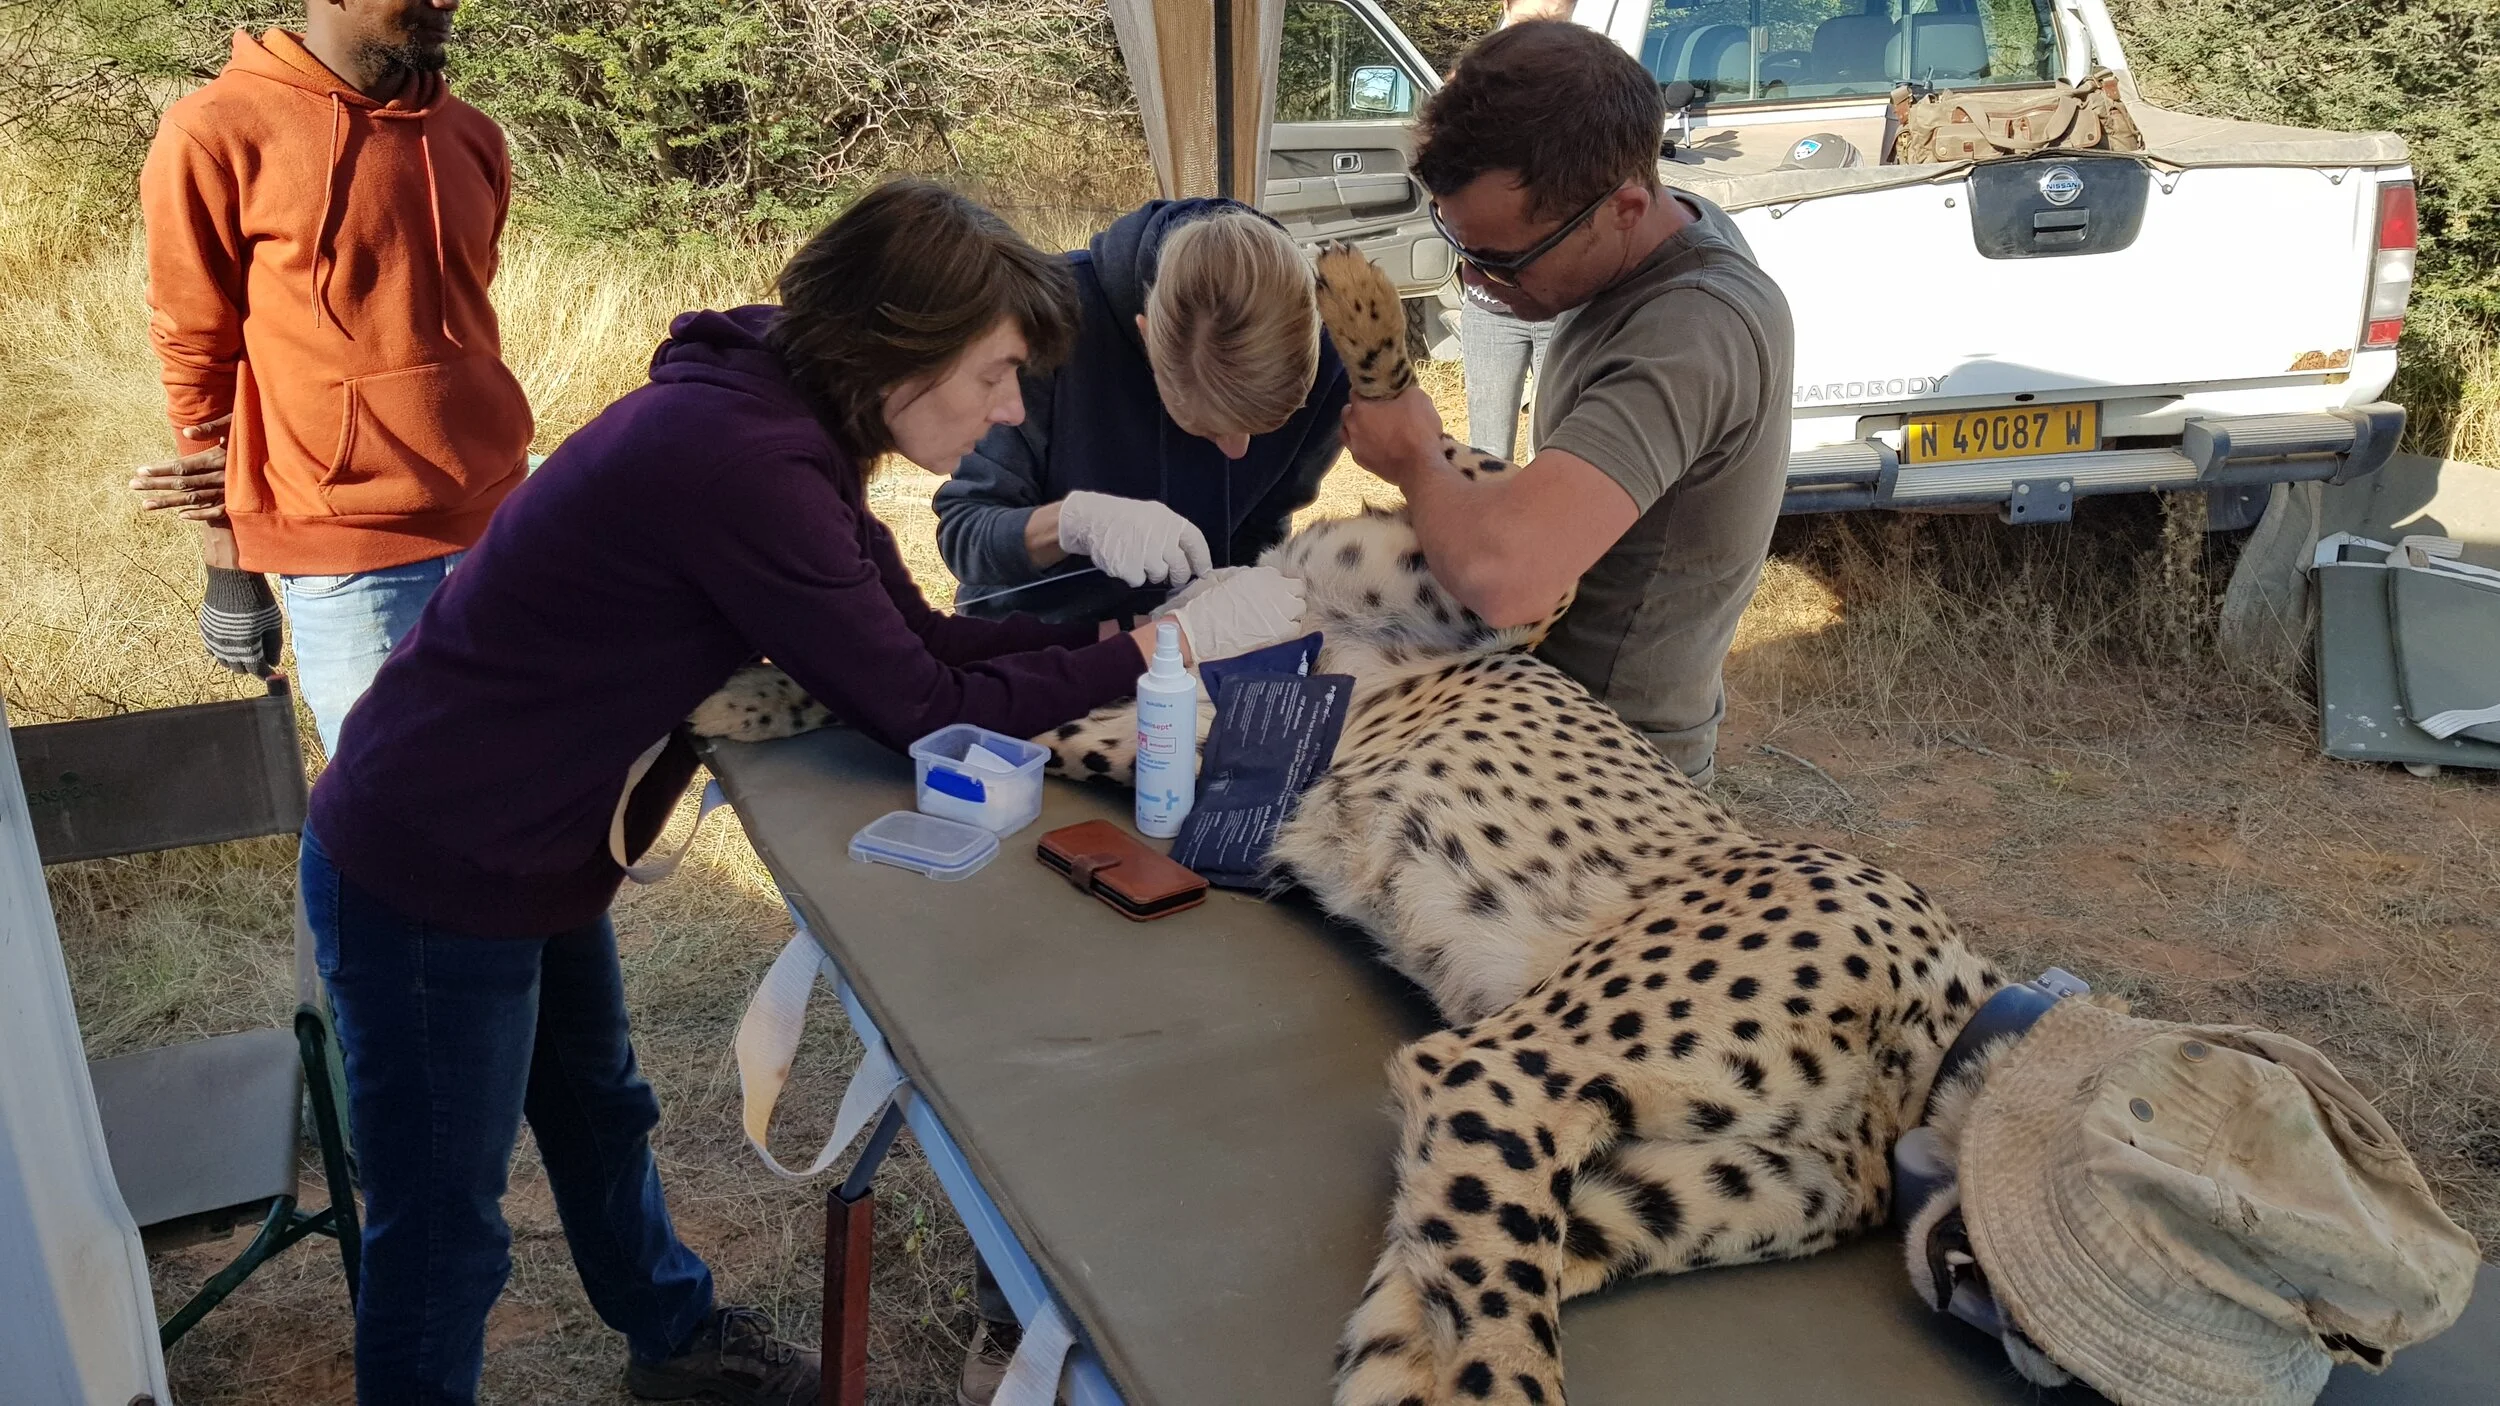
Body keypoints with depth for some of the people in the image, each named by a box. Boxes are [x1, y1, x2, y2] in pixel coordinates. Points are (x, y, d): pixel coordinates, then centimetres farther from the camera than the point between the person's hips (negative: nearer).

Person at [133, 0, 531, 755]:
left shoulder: (474, 139, 8)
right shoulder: (216, 134, -5)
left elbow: (444, 331, 13)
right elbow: (197, 364, 0)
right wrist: (229, 566, 3)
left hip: (494, 529, 4)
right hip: (348, 557, -4)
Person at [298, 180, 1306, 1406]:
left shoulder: (777, 425, -2)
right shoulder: (739, 462, -32)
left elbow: (916, 637, 2)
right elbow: (921, 712, -27)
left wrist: (1120, 627, -9)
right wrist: (1165, 646, -21)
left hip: (522, 849, 10)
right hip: (431, 878, -10)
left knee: (597, 1111, 28)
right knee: (442, 1234, 9)